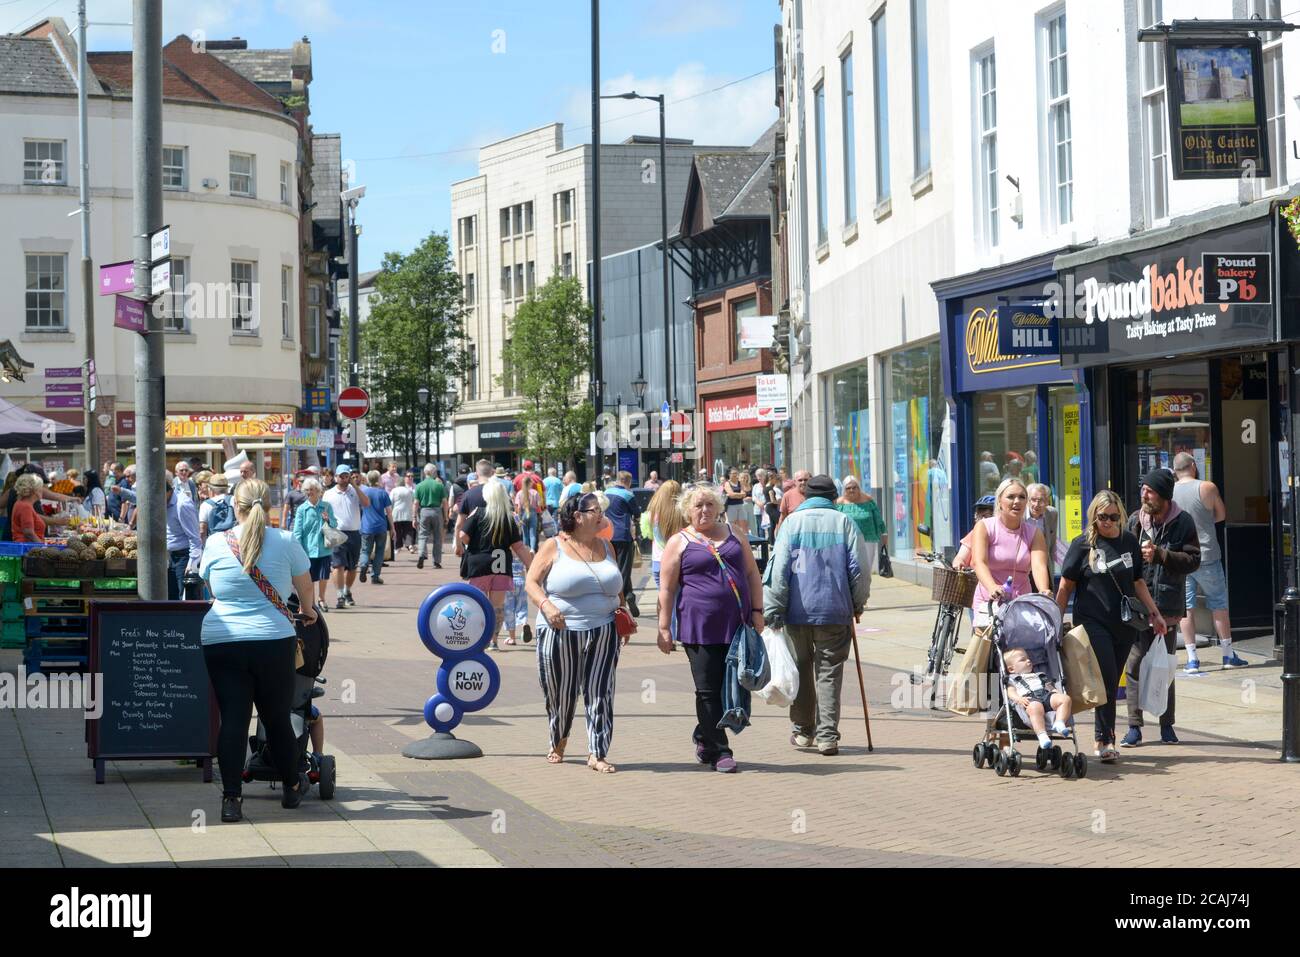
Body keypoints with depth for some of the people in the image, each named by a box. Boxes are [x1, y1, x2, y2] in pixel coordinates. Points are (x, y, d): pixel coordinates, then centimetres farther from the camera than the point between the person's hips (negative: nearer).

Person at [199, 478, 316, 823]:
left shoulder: (216, 544, 2)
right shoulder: (285, 542, 1)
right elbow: (304, 585, 17)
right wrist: (307, 611, 38)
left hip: (220, 641, 0)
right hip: (273, 640, 0)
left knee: (232, 718, 1)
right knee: (277, 717, 13)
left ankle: (231, 798, -4)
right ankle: (292, 787, 29)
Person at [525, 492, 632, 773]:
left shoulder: (606, 548, 13)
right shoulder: (554, 547, -2)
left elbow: (616, 588, 22)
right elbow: (532, 582, -4)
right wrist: (546, 605, -21)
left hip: (603, 633, 3)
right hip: (560, 631, -3)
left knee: (600, 692, -5)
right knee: (560, 693, 8)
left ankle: (597, 754, -2)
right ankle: (558, 743, 33)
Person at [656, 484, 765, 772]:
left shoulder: (733, 534, 15)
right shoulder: (679, 542, 3)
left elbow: (752, 574, 16)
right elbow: (667, 589, 0)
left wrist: (757, 611, 6)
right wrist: (664, 629, -4)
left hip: (736, 625, 4)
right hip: (698, 627, -4)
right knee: (708, 691, -3)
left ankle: (704, 736, 28)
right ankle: (718, 751, 4)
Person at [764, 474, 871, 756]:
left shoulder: (792, 521, 2)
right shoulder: (844, 522, 2)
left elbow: (778, 568, -4)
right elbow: (859, 567, 1)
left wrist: (772, 610, -2)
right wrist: (858, 604, 14)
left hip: (798, 610, 1)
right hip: (835, 611, -1)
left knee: (801, 669, 14)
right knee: (829, 672, 2)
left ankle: (803, 730, 20)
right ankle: (827, 735, -4)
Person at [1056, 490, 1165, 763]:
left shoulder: (1129, 541, 8)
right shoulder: (1083, 544, -3)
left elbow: (1138, 582, 18)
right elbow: (1065, 586, 0)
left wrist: (1154, 613, 17)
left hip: (1124, 624, 4)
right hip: (1093, 622, -4)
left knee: (1112, 682, 6)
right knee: (1106, 679, -12)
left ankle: (1103, 741, 14)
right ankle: (1105, 740, -4)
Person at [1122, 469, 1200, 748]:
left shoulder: (1183, 522, -1)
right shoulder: (1135, 520, 4)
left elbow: (1193, 560, -6)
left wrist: (1160, 555, -15)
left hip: (1167, 605, -1)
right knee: (1134, 665, -3)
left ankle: (1167, 725, 17)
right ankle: (1134, 727, 2)